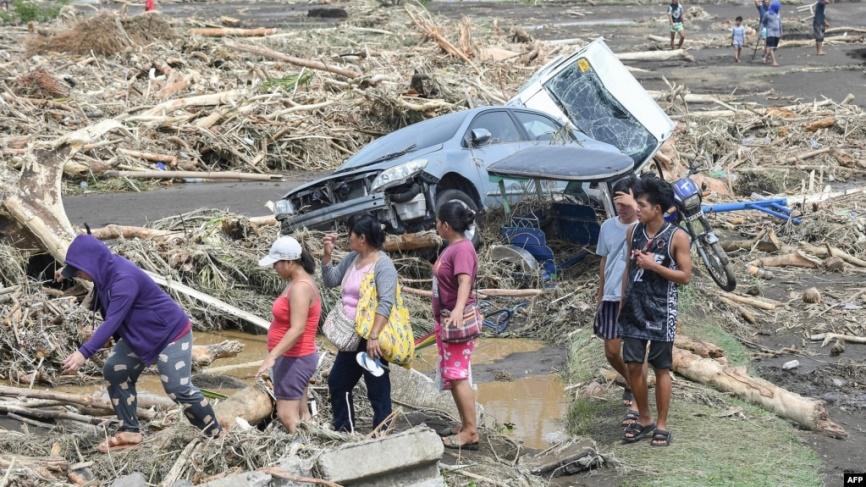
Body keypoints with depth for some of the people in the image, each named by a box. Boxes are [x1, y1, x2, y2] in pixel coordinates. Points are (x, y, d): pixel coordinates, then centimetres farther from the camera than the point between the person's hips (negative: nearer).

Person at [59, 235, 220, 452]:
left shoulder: (124, 279, -33)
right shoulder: (107, 272, -3)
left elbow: (112, 322, -40)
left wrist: (84, 353, -44)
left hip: (171, 333, -10)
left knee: (178, 388, -11)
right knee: (114, 371, 3)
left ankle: (216, 435, 5)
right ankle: (130, 432, 10)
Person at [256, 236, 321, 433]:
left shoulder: (300, 287, -21)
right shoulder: (301, 282, 9)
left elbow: (297, 329, -29)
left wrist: (272, 357, -35)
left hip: (293, 360, -10)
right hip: (296, 358, 10)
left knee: (287, 417, -11)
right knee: (301, 415, 12)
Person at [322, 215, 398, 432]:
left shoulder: (383, 265, -15)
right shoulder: (352, 259, 11)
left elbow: (386, 303, -23)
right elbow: (330, 280, 19)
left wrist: (374, 337, -29)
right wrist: (327, 254, 5)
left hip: (370, 341, -10)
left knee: (378, 391, -3)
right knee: (337, 383, 19)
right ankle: (344, 432, 33)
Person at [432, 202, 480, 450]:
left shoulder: (463, 249, -19)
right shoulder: (451, 247, 11)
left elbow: (465, 281, -35)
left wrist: (458, 309, -51)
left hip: (457, 322, -11)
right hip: (445, 320, 11)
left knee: (458, 376, -11)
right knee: (452, 376, 14)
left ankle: (471, 433, -11)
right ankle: (465, 426, 21)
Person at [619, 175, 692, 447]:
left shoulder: (677, 237, -10)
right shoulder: (634, 232, 4)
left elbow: (685, 276, -9)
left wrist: (654, 266, -19)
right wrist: (622, 303, 11)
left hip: (661, 311, -4)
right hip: (635, 309, 4)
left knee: (661, 369, 3)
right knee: (632, 365, 4)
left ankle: (661, 425, 12)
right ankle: (644, 420, 19)